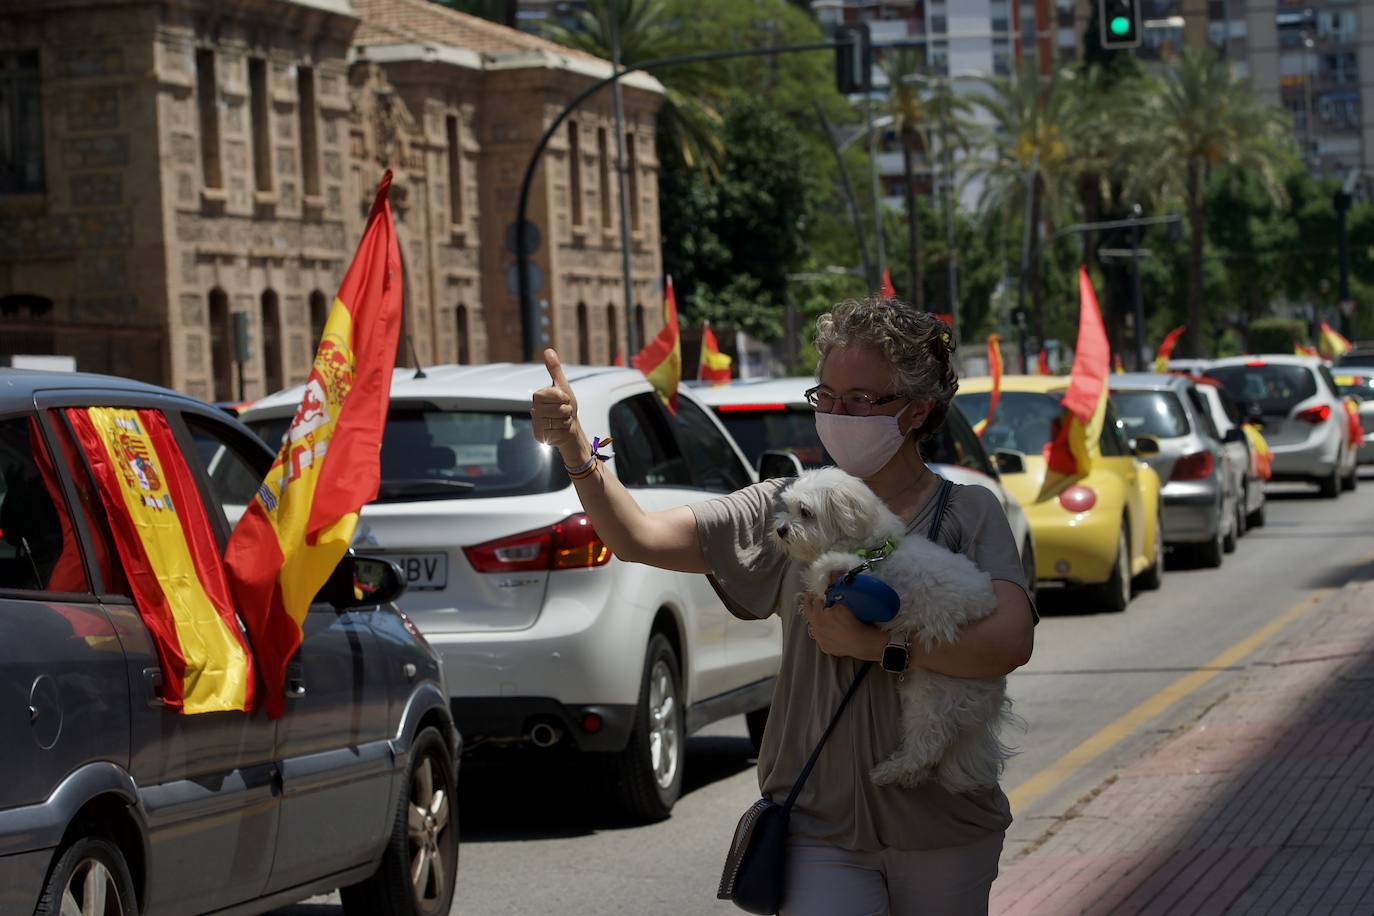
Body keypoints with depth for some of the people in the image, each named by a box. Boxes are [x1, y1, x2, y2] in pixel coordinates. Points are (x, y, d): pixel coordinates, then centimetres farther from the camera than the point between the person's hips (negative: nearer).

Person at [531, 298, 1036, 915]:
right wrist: (574, 447, -19)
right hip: (820, 830, 1)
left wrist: (869, 642, -18)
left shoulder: (967, 513, -3)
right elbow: (639, 538, -4)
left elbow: (1011, 643, -19)